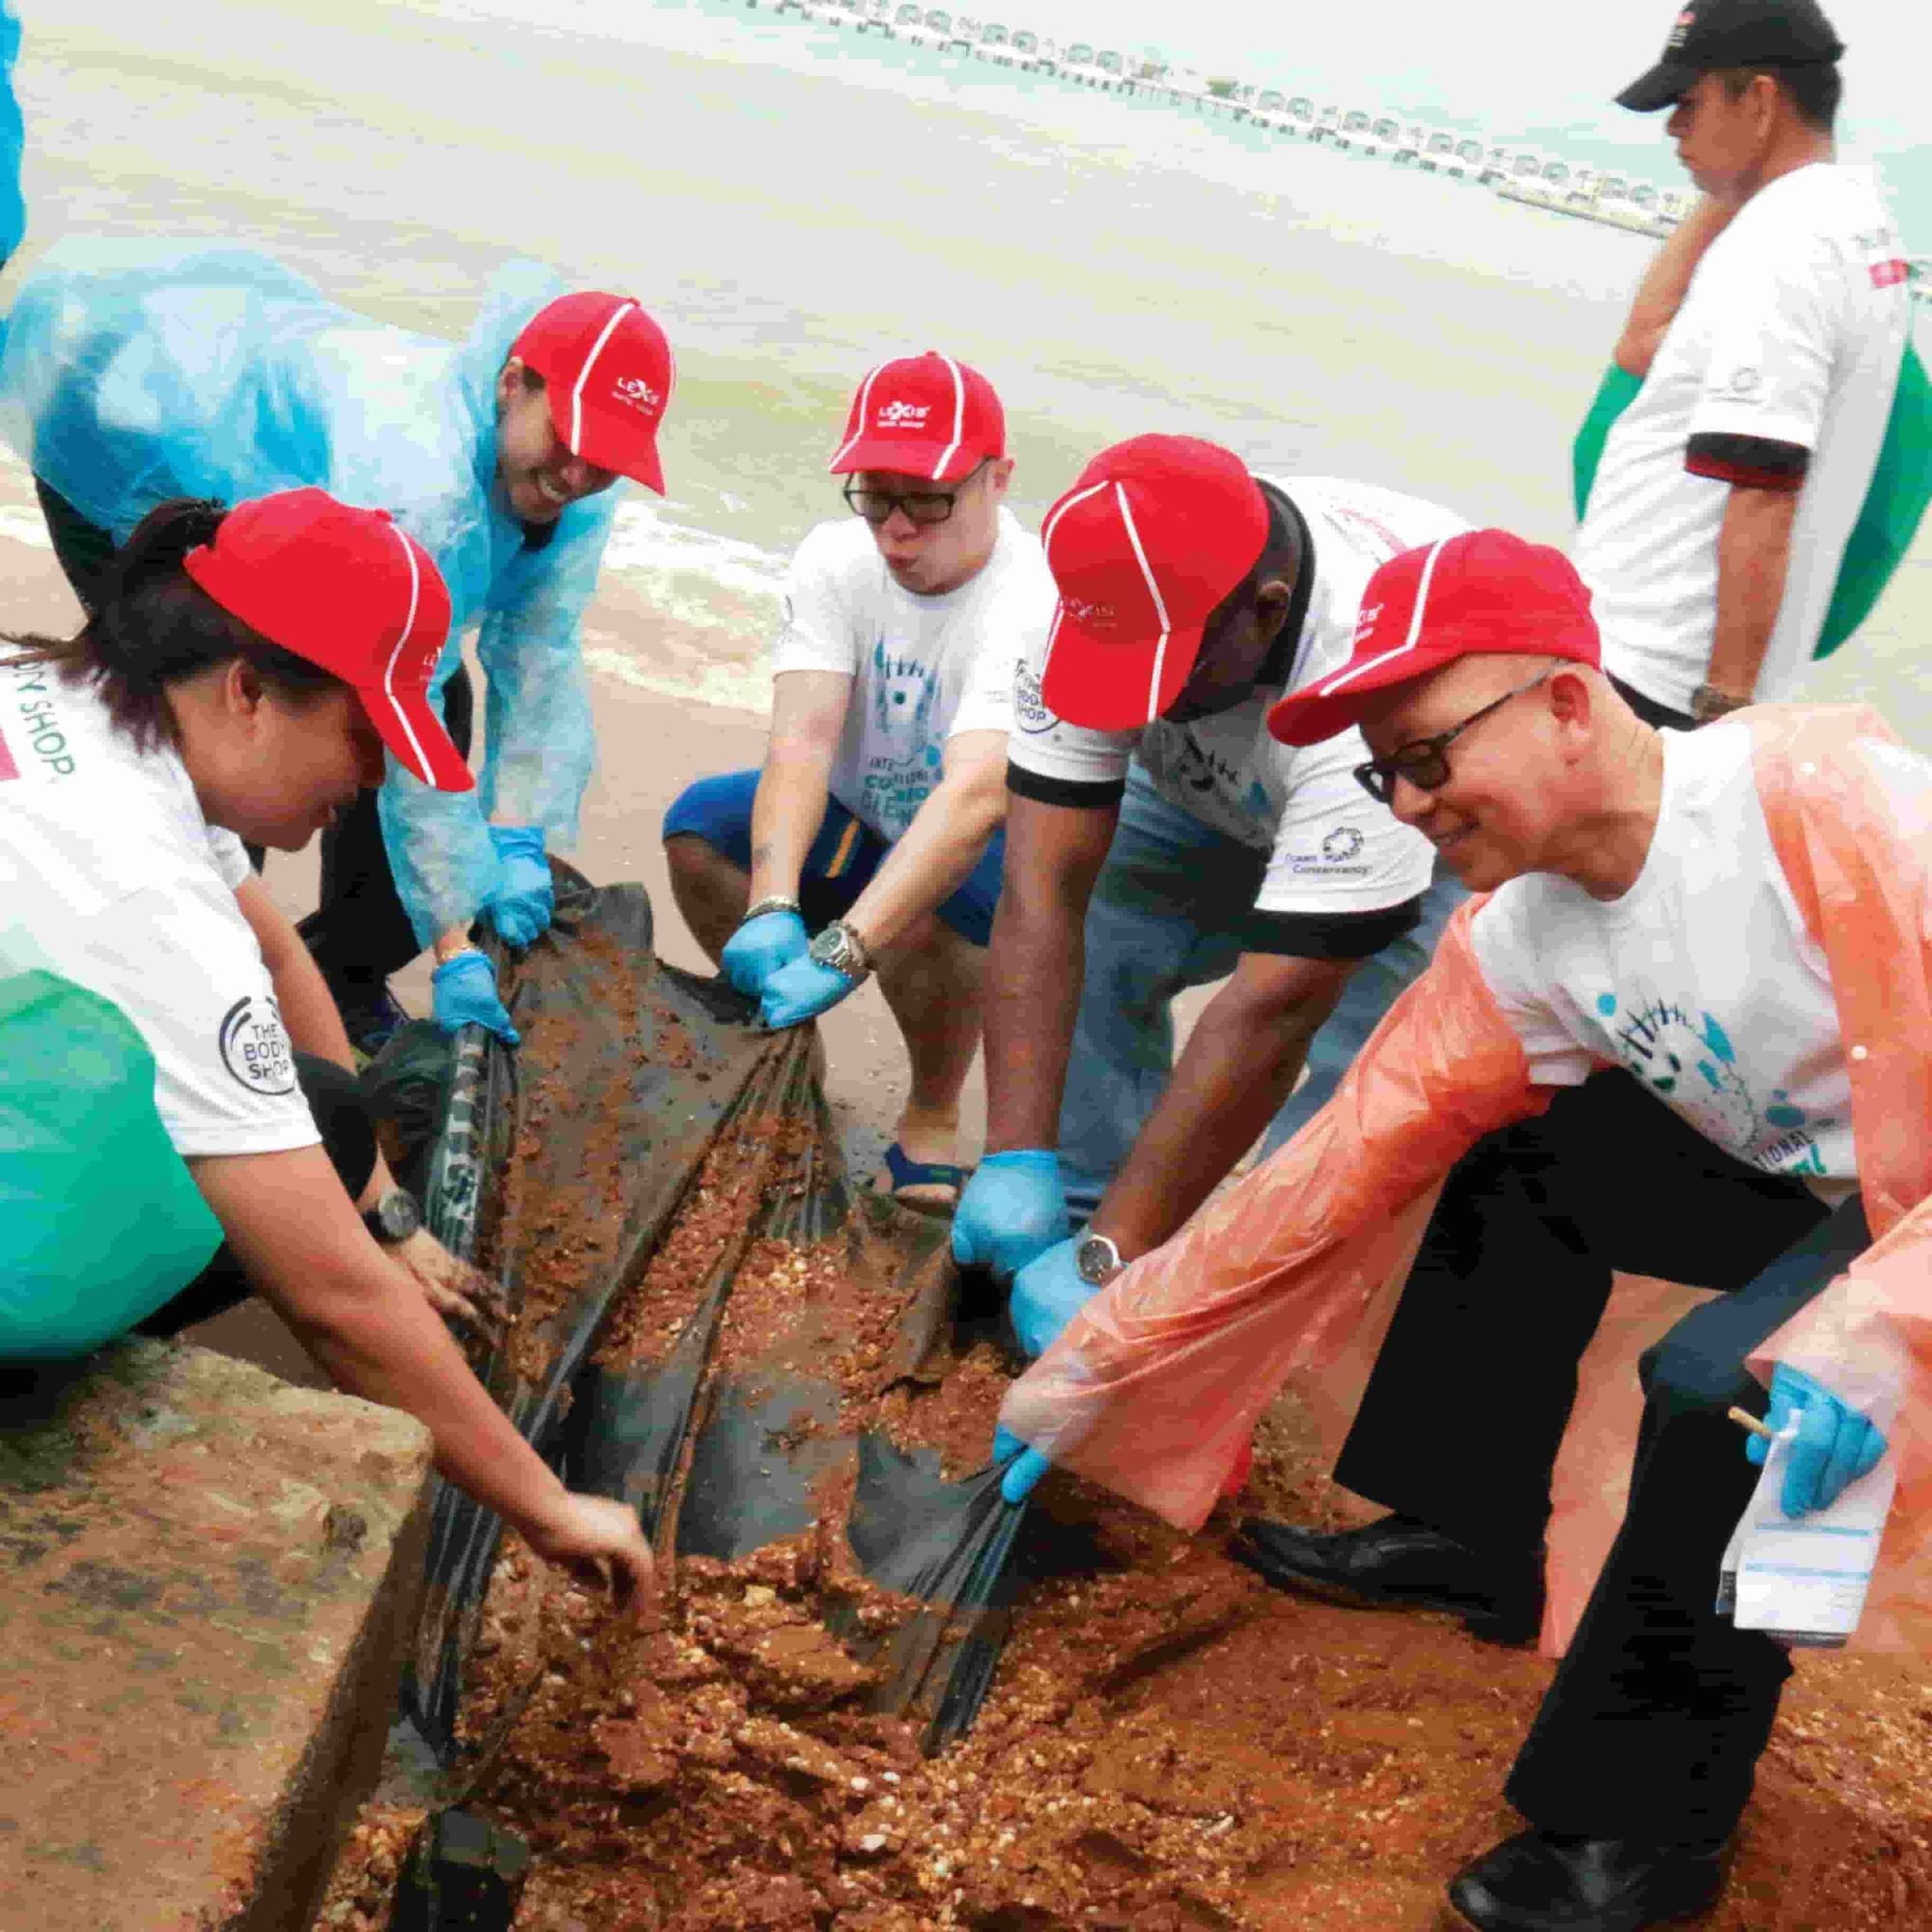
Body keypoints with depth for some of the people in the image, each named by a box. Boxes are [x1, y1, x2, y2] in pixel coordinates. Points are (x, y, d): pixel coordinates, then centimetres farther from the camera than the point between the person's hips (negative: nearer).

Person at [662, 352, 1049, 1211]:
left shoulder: (1034, 600, -30)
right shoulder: (836, 559, -14)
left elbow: (975, 793, -44)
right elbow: (802, 737, -27)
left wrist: (839, 951, -54)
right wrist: (771, 909, -44)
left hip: (997, 858, -5)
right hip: (865, 821, 5)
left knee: (924, 900, -38)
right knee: (700, 824, -20)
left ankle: (931, 1120, -9)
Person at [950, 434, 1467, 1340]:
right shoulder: (1109, 601, -29)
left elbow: (1271, 1011, -42)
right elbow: (1043, 894, -29)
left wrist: (1108, 1260, -40)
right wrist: (1016, 1160, -35)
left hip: (1459, 829, -5)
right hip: (1226, 803, 5)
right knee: (1084, 947, -17)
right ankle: (1088, 1219, -2)